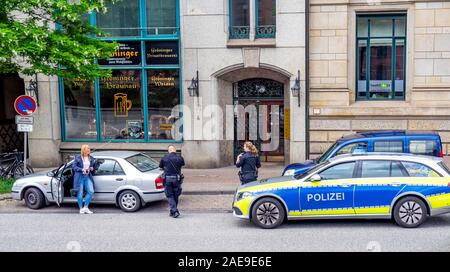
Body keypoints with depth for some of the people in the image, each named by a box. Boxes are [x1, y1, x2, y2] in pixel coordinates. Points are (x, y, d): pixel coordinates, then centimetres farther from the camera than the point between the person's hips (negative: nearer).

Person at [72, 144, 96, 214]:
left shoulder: (91, 158, 9)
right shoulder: (78, 157, -4)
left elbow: (93, 166, 22)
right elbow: (74, 167, -5)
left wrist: (92, 168, -1)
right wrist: (82, 169, -16)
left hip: (88, 177, 4)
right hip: (80, 177, -4)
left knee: (91, 191, -8)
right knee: (80, 193, 1)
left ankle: (85, 207, 5)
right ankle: (81, 208, 14)